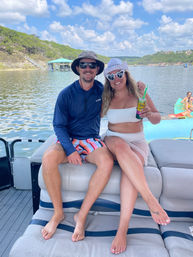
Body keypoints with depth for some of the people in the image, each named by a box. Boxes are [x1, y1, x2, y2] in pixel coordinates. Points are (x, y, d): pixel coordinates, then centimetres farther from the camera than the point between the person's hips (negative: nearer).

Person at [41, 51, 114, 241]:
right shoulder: (66, 94, -3)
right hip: (68, 140, 0)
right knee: (48, 158, -32)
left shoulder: (102, 90, 4)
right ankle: (58, 213, -12)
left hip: (91, 140, 1)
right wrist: (70, 150, -18)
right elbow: (59, 126, -4)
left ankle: (81, 215, -20)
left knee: (107, 161, -32)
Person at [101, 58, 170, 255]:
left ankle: (122, 229, -33)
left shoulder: (139, 91, 5)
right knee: (120, 144, -38)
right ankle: (150, 200, -40)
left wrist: (149, 114, -17)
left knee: (129, 169, -35)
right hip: (112, 141, 1)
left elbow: (157, 119, 5)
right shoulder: (106, 98, 7)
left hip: (137, 143, 0)